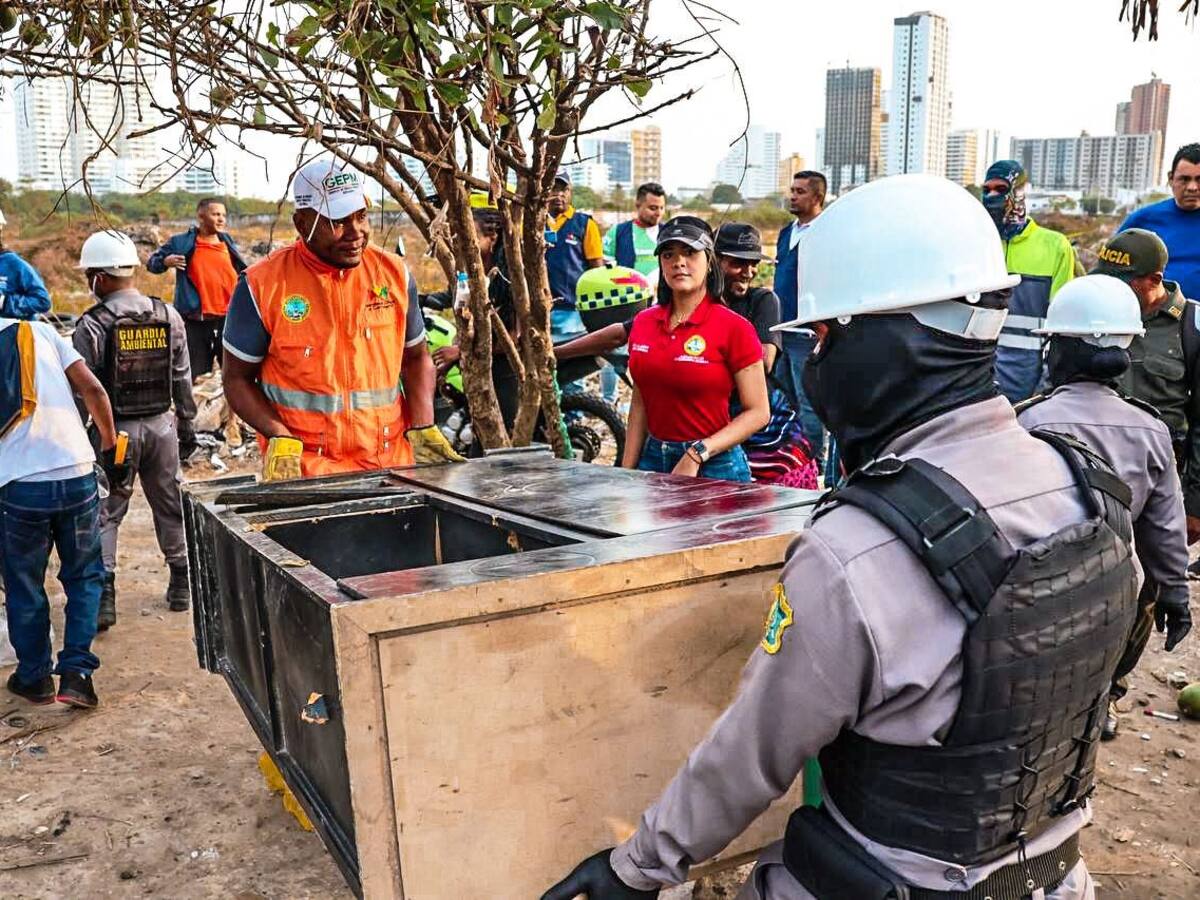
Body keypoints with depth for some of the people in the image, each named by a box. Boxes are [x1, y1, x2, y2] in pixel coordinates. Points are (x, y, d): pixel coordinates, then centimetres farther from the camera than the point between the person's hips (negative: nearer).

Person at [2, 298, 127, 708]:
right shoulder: (39, 332, 5)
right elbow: (92, 389, -2)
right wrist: (110, 447, 7)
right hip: (77, 475, 1)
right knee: (84, 577, 16)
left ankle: (34, 677, 27)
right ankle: (76, 672, 10)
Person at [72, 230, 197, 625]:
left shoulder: (91, 326, -12)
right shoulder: (168, 317, 0)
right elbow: (182, 379, 6)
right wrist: (187, 425, 15)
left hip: (113, 429, -3)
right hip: (161, 425, 4)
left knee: (106, 512, 6)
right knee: (169, 506, 15)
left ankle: (103, 596, 1)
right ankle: (180, 585, 24)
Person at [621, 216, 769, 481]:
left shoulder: (734, 328, -9)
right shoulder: (644, 322, 5)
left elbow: (758, 412, -10)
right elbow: (639, 405, 11)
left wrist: (698, 454, -18)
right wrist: (626, 472, 6)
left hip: (714, 467, -4)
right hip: (653, 459, 4)